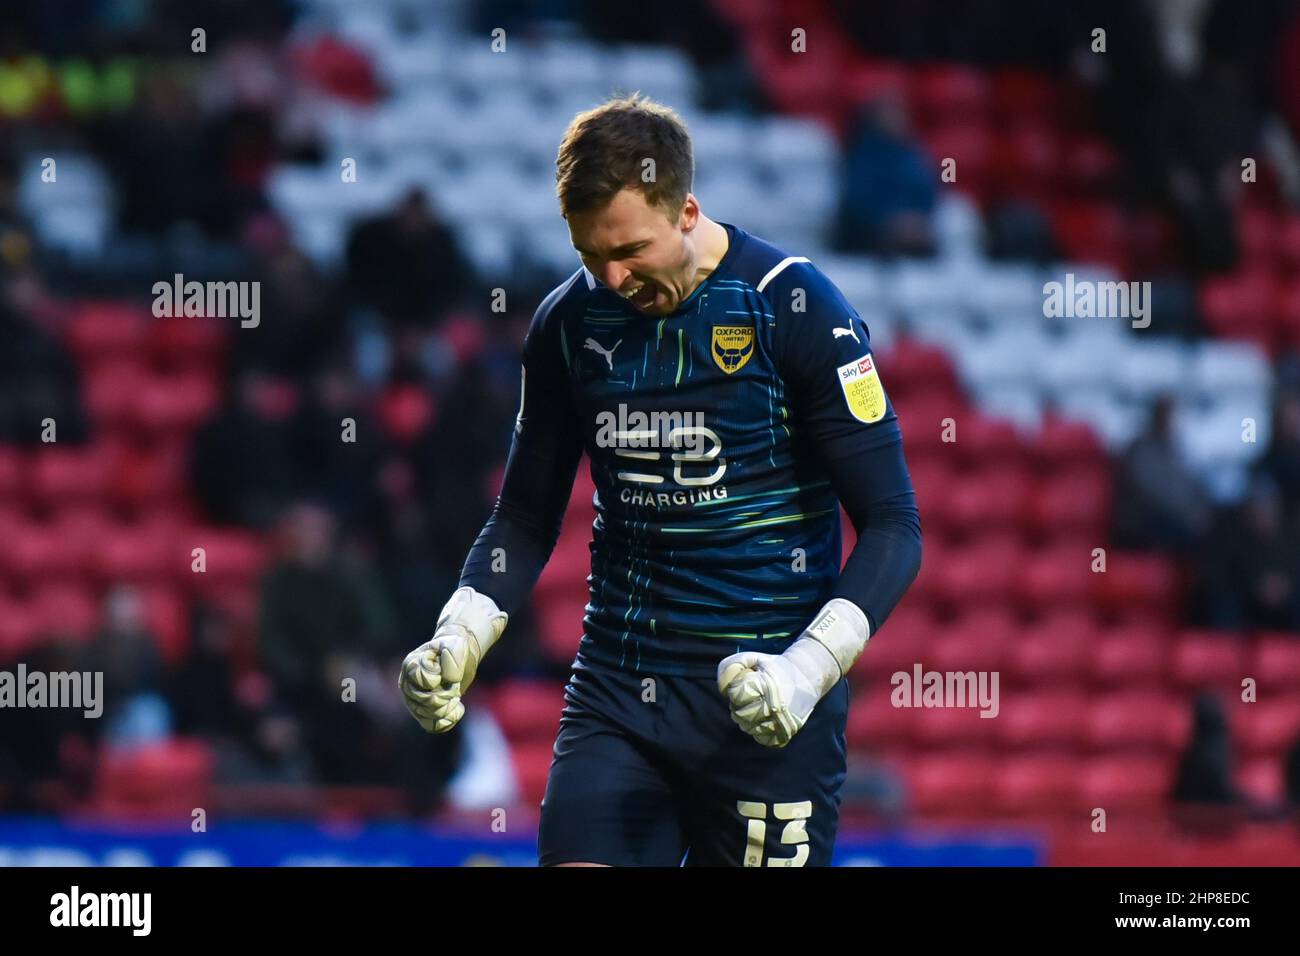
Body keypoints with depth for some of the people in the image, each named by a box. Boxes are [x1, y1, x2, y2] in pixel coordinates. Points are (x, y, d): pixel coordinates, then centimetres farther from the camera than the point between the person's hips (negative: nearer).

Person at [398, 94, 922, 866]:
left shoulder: (795, 306, -9)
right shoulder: (569, 322, 5)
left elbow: (894, 527, -8)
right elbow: (528, 514, 17)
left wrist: (808, 670, -22)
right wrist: (460, 636, -1)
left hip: (763, 704, -3)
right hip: (615, 691, 4)